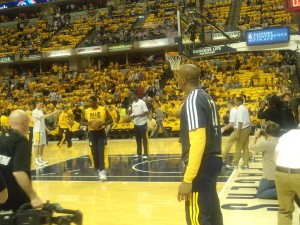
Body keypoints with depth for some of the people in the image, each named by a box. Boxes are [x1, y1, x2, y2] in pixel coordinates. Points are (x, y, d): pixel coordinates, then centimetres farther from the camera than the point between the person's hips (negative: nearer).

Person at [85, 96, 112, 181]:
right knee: (94, 153, 6)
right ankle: (98, 169, 21)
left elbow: (110, 120, -1)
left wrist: (103, 124, -18)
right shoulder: (87, 111, 1)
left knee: (101, 152, -10)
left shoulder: (103, 110, -6)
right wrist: (88, 123, -12)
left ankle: (102, 171, -10)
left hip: (101, 132, -3)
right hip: (92, 133, 3)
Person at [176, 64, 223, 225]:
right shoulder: (207, 98, 12)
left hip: (201, 165, -10)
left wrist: (188, 179, -26)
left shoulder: (192, 101, -17)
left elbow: (198, 140, -26)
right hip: (213, 160, 10)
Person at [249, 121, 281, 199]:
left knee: (260, 194, 7)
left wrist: (256, 136, 9)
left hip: (271, 177, -7)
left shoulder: (266, 143, -19)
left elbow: (251, 147, -4)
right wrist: (265, 138, 13)